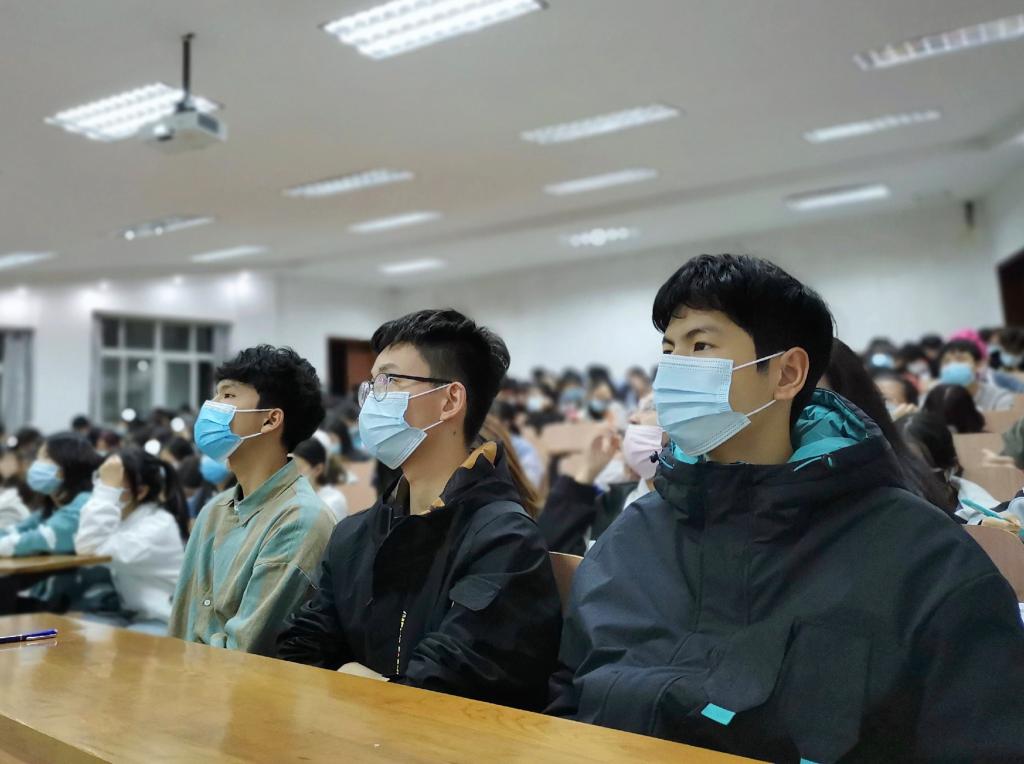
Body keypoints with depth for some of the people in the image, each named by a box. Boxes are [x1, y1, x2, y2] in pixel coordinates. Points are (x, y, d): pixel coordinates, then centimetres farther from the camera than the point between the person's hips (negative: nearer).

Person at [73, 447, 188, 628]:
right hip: (131, 615, 7)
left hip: (165, 623, -7)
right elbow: (85, 548, -3)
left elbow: (96, 551, -28)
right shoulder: (122, 517, 9)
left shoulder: (159, 526, -18)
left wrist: (107, 490, -27)